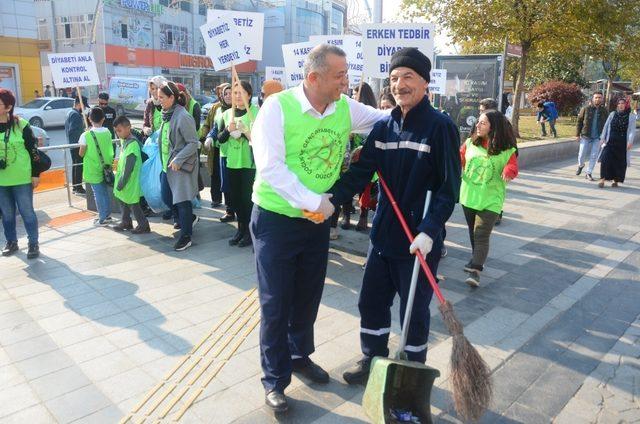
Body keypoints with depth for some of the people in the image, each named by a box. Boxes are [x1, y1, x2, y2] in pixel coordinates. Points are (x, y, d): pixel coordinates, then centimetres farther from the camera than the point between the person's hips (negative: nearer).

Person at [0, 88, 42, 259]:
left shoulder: (21, 124, -8)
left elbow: (33, 150, -5)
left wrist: (36, 174, -5)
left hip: (22, 179, -3)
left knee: (27, 212, 4)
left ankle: (33, 244, 16)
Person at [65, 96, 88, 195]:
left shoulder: (70, 113, 15)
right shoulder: (76, 115, -17)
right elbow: (73, 130, -24)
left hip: (72, 144, 11)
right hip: (77, 144, -11)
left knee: (75, 165, 15)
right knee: (79, 165, -6)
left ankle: (75, 187, 22)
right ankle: (79, 188, -3)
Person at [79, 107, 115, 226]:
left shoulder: (86, 135, -15)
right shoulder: (107, 132, -2)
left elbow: (81, 154, -8)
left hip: (93, 170, -4)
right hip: (105, 168, 4)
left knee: (98, 194, 4)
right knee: (105, 192, 17)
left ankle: (102, 219, 11)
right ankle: (107, 215, 27)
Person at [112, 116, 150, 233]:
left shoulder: (132, 144, -23)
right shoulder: (123, 141, 5)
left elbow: (128, 168, -24)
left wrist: (121, 183, -20)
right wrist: (119, 181, 15)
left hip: (130, 181, -9)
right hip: (122, 178, 9)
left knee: (133, 203, 0)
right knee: (123, 200, 19)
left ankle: (143, 225, 11)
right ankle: (126, 222, 33)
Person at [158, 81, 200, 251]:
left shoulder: (183, 117, -18)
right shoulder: (166, 114, 7)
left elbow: (193, 143, -18)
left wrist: (178, 160, -22)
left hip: (182, 166, -9)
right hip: (167, 164, 9)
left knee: (182, 200, -2)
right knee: (166, 197, 15)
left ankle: (186, 236, 10)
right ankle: (189, 218, 38)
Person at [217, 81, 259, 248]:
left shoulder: (256, 112, -7)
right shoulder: (227, 114, 10)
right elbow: (220, 139, 9)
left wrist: (246, 131, -24)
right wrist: (228, 130, -9)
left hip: (250, 162, -5)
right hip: (232, 162, 5)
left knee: (247, 197, -2)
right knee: (236, 197, 12)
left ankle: (250, 231, 14)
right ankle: (241, 229, 26)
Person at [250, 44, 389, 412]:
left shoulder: (346, 108, -2)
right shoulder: (278, 106, -17)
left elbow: (387, 119, 14)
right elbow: (270, 166, -23)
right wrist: (314, 200, -24)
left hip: (318, 222, 5)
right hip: (276, 219, -5)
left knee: (309, 296, 19)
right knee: (276, 303, 5)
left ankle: (300, 355, 43)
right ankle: (275, 379, 23)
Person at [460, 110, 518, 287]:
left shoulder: (506, 151, -9)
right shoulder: (470, 143, 0)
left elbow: (512, 167, -15)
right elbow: (459, 159, 9)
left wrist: (508, 171, -35)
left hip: (490, 200, -4)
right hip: (468, 196, 4)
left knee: (481, 235, -13)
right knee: (473, 232, 19)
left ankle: (475, 271, -13)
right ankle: (477, 260, 39)